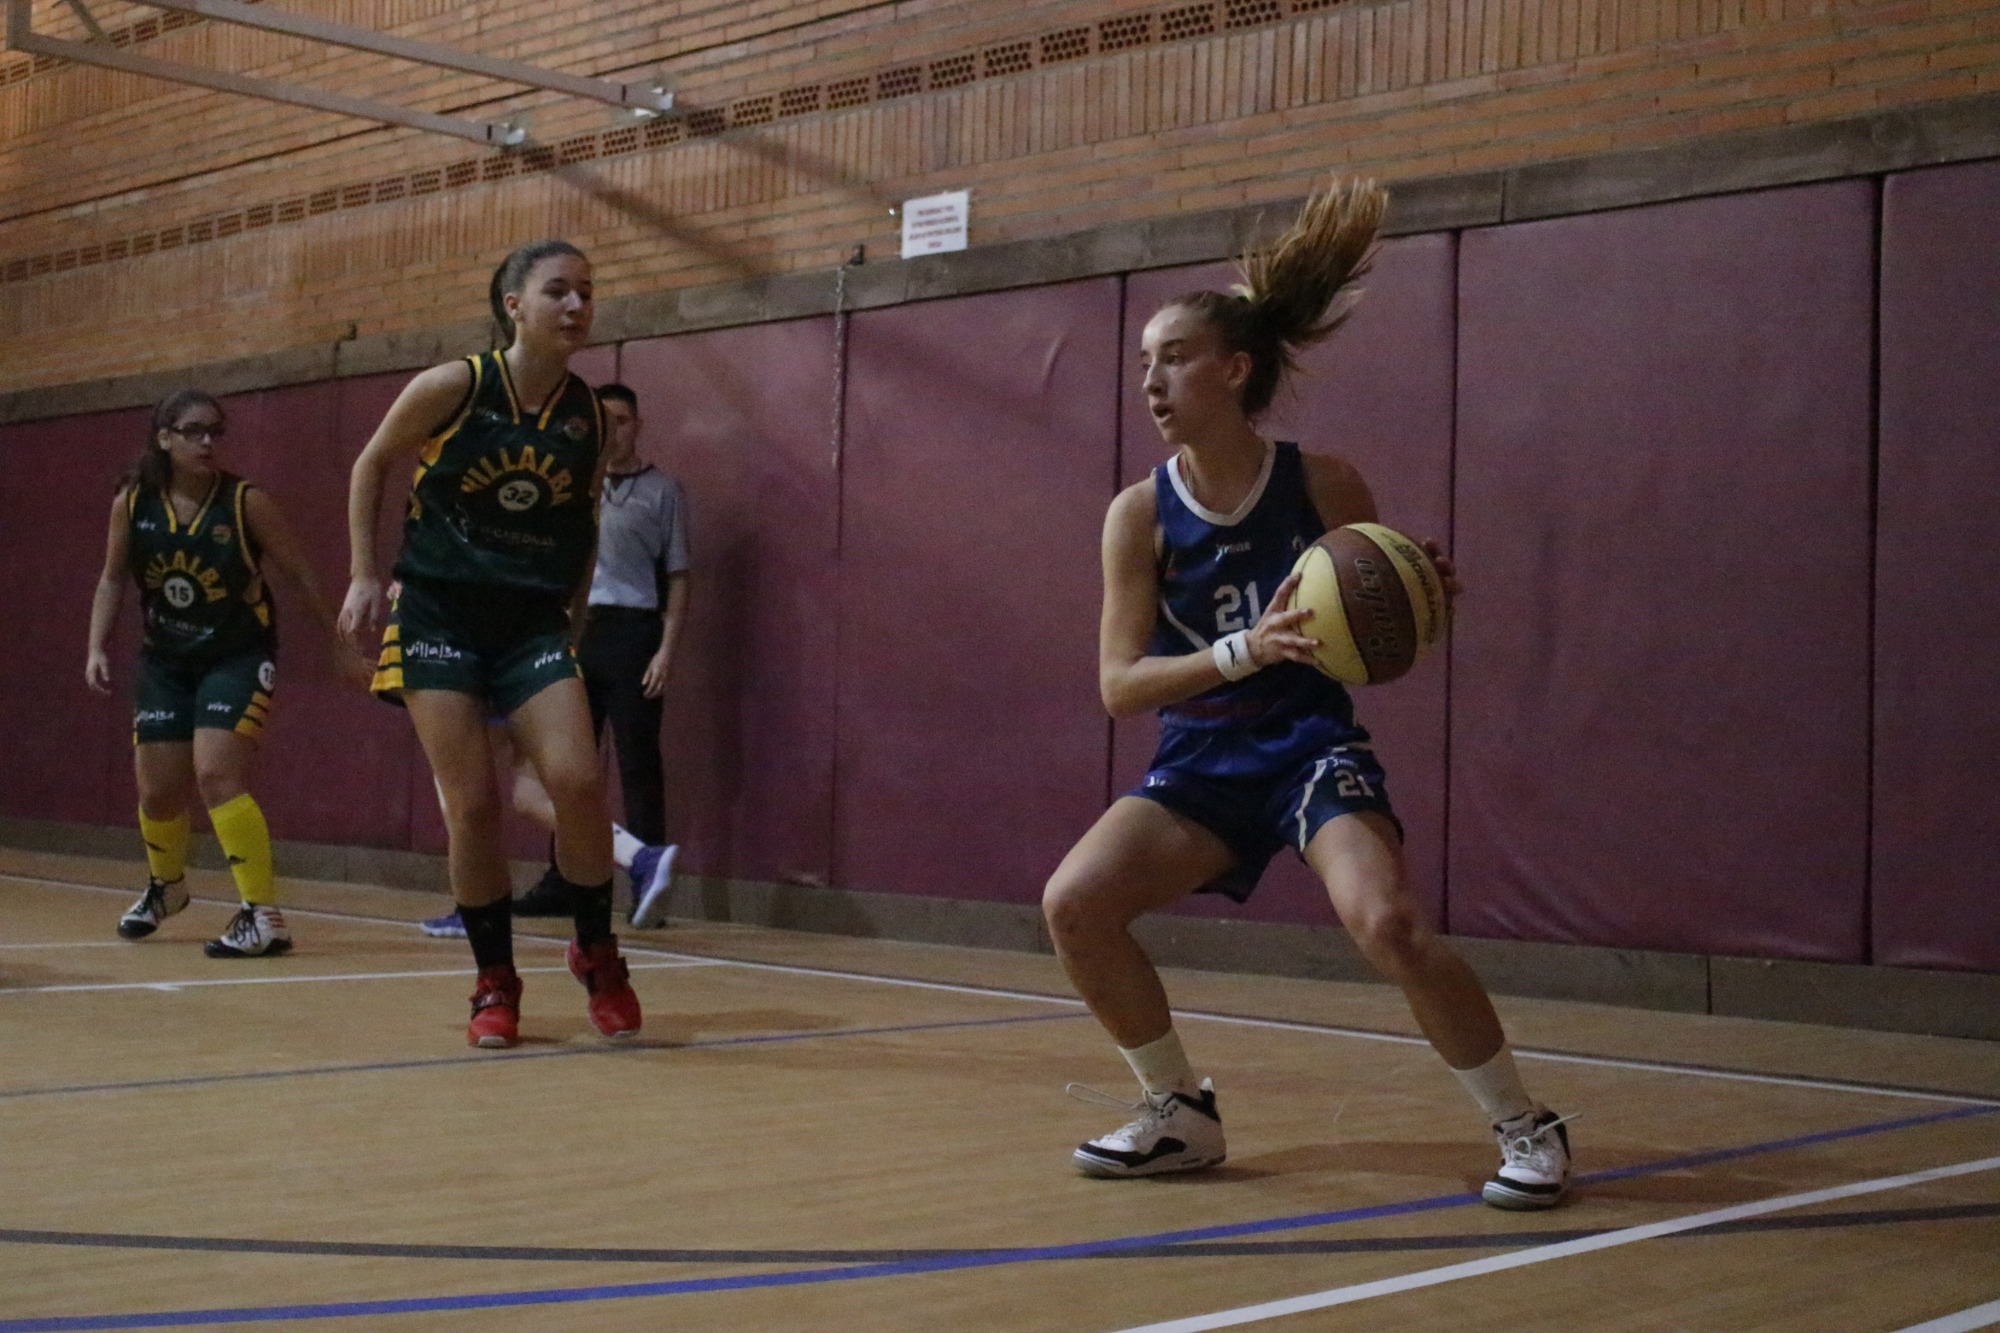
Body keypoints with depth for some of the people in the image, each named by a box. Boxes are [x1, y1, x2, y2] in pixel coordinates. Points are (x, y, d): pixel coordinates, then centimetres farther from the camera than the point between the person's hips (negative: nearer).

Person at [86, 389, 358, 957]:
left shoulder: (246, 501, -15)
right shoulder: (132, 502, -6)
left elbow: (300, 576, -8)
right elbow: (113, 578, 7)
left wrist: (342, 649, -5)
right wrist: (98, 647, -3)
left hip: (239, 656, -4)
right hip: (165, 660, 4)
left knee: (216, 776, -19)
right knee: (158, 790, 10)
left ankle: (265, 917, -14)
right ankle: (165, 885, 42)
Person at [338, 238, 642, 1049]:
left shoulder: (589, 416, 0)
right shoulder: (451, 389, -8)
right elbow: (371, 468, 7)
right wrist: (364, 576, 3)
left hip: (533, 623, 2)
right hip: (438, 616, -2)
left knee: (577, 779, -16)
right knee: (471, 805, -6)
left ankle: (596, 951, 8)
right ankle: (494, 982, 12)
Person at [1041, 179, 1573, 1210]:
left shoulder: (1324, 486, -9)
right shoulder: (1140, 514, -6)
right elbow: (1119, 683, -12)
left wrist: (1425, 599, -21)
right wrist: (1244, 649, -27)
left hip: (1310, 748, -3)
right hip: (1198, 763, 3)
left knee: (1387, 924, -27)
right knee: (1073, 904, -16)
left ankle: (1525, 1125, -5)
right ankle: (1181, 1114, 6)